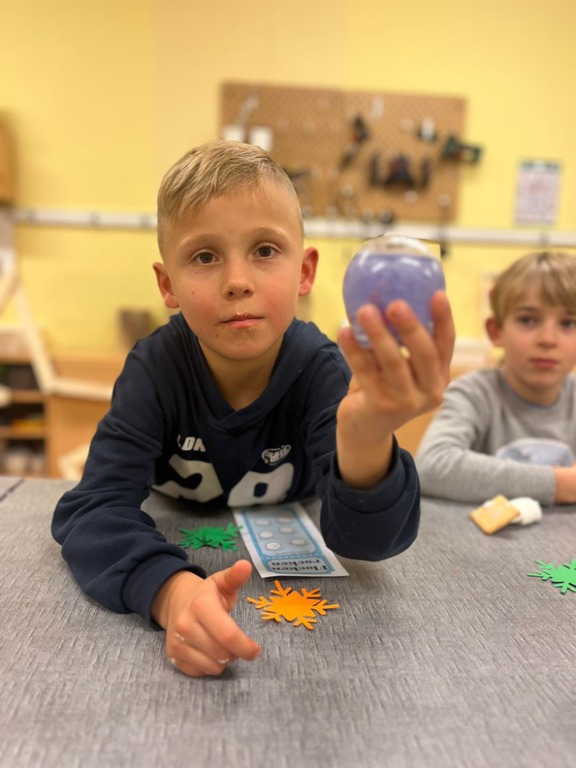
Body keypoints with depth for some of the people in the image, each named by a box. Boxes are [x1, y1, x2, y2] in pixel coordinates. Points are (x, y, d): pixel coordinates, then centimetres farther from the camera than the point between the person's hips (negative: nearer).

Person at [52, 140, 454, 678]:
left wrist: (367, 440, -52)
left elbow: (364, 541, -30)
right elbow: (92, 509, -26)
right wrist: (172, 592, -46)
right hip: (179, 560, 0)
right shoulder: (156, 367, -19)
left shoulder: (322, 370, -22)